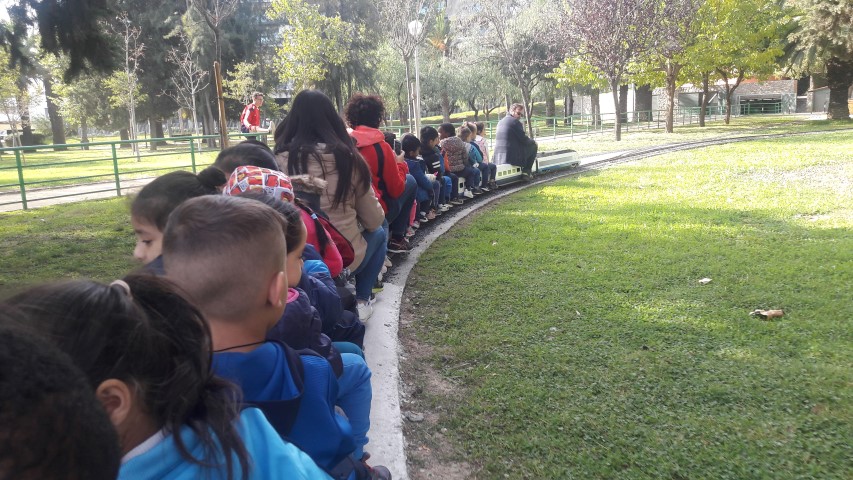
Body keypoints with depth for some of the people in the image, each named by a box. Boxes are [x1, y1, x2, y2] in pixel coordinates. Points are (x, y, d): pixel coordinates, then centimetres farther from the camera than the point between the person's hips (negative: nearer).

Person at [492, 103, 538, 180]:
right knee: (534, 146, 11)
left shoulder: (501, 121, 15)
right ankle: (526, 171, 8)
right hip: (512, 156, -9)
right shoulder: (515, 122, -11)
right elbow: (524, 140, -10)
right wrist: (533, 141, 11)